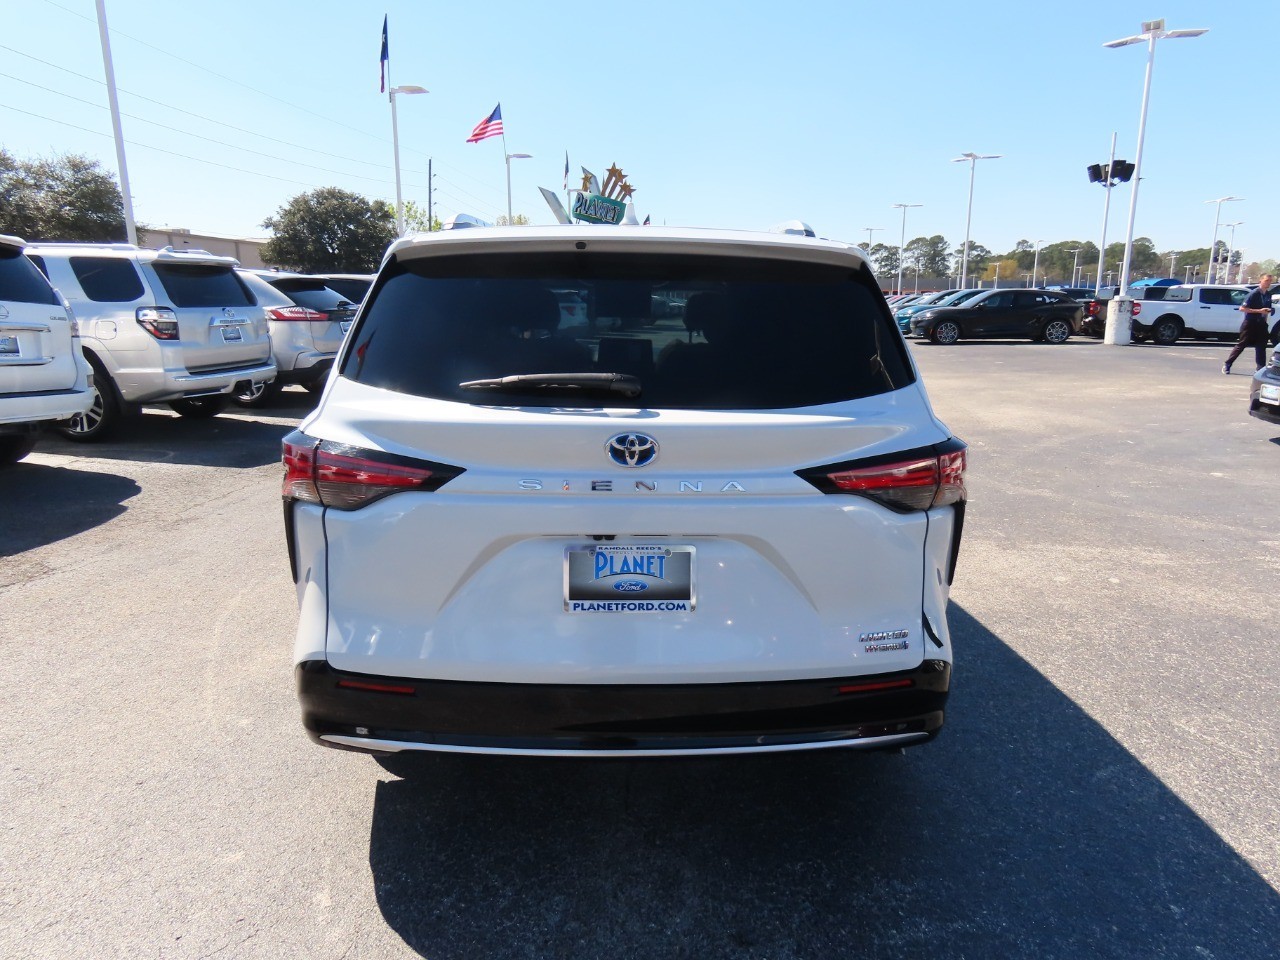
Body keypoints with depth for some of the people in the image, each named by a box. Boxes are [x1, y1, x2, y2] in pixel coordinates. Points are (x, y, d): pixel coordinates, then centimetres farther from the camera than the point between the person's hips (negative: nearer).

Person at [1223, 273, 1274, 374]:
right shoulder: (1254, 293, -12)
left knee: (1261, 347, 4)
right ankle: (1227, 365, 5)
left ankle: (1261, 369, 8)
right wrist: (1259, 311, -21)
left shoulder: (1268, 295, 8)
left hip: (1261, 324, 6)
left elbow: (1268, 310, 23)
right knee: (1241, 345, -4)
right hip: (1250, 323, -6)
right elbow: (1242, 308, -17)